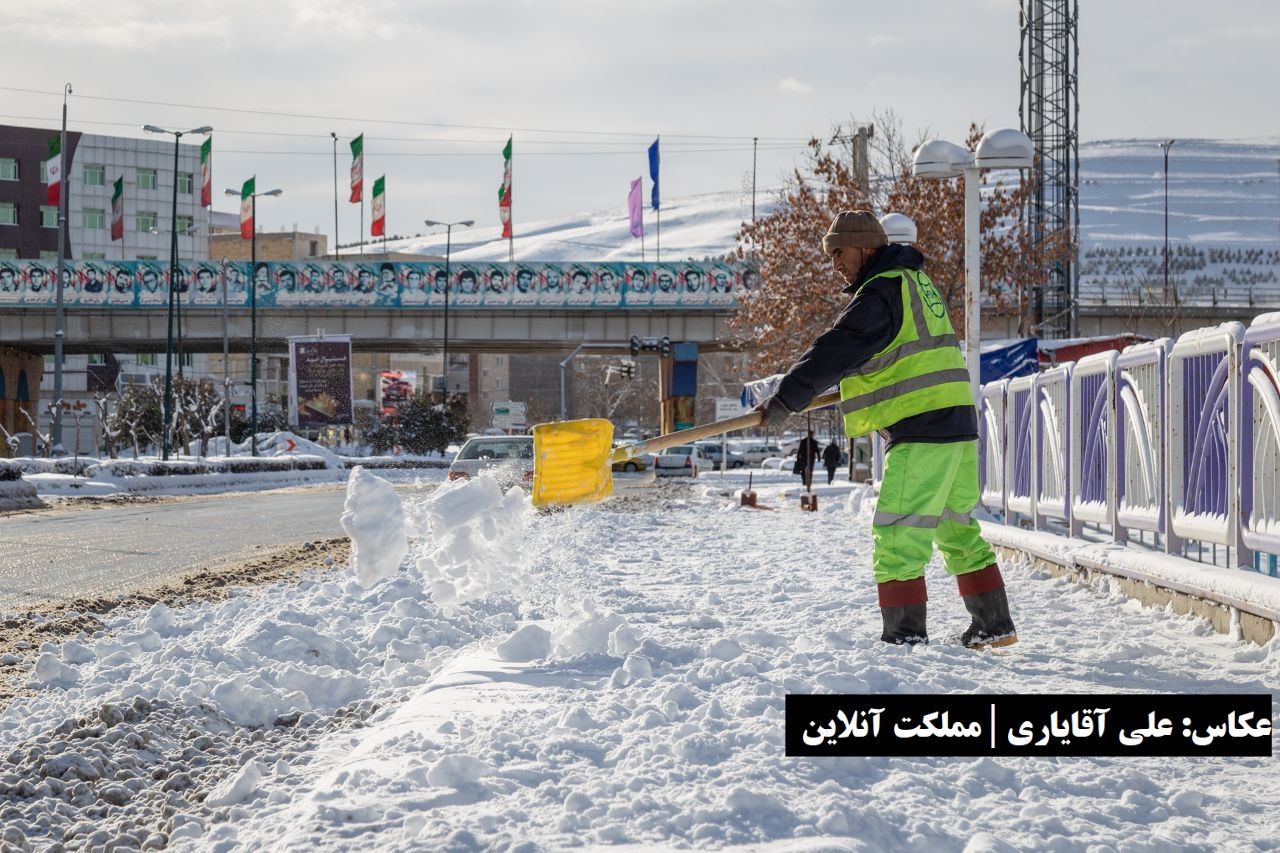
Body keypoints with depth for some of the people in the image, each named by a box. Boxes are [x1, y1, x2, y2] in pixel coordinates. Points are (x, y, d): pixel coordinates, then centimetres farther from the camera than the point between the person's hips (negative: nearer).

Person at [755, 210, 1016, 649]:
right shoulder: (915, 281, 19)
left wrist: (785, 399, -19)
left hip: (922, 430, -10)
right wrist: (865, 386, 32)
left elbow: (836, 350, -19)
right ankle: (994, 624, 22)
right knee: (957, 527, 18)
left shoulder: (880, 292, -12)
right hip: (958, 422, 10)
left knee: (897, 532, -8)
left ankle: (906, 633, -11)